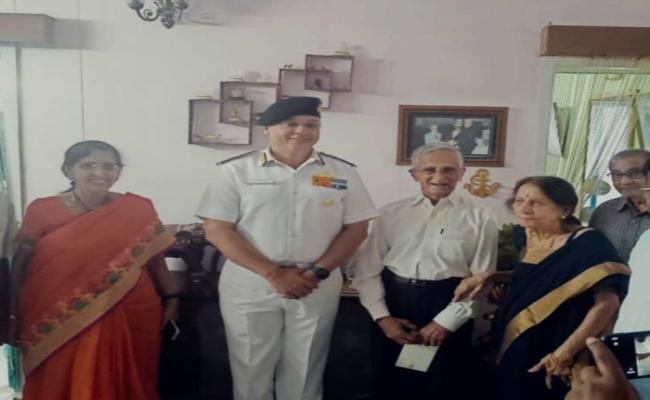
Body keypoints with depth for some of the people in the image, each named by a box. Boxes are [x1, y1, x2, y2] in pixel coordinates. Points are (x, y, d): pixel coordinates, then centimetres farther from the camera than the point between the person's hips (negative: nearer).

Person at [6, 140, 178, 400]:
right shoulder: (43, 211, -3)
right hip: (59, 319, 0)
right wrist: (12, 314, 4)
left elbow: (154, 259, 5)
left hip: (130, 315, 1)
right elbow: (21, 264, 3)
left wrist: (170, 297, 3)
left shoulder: (138, 209, -2)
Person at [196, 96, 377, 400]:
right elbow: (217, 229, -7)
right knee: (251, 370, 11)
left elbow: (356, 228, 4)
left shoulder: (342, 173, 4)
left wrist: (318, 272, -11)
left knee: (303, 373, 12)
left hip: (317, 289, 1)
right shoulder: (235, 170, -2)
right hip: (249, 287, -1)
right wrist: (273, 274, -15)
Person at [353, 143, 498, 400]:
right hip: (393, 302, 2)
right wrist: (382, 316, -6)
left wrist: (445, 321, -9)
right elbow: (367, 269, 3)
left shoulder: (480, 218, -1)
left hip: (447, 306, -2)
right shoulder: (390, 213, 4)